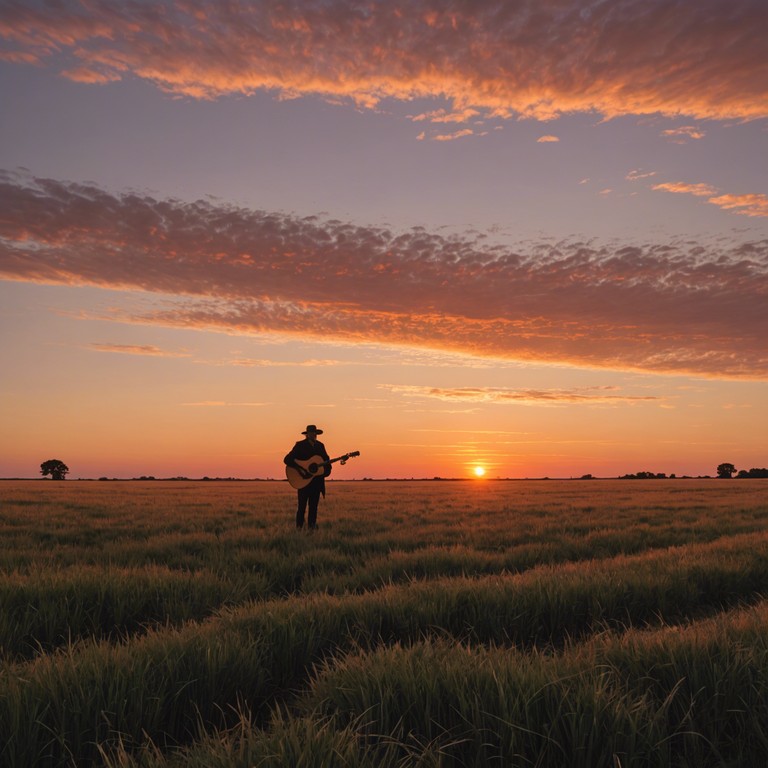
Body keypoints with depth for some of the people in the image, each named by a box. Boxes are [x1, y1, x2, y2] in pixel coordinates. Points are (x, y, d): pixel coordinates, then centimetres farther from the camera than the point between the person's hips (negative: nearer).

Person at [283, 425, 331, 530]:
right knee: (302, 505, -4)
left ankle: (312, 527, 12)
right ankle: (299, 527, 5)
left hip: (317, 480, 5)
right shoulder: (300, 445, -5)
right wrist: (300, 469, -23)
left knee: (313, 505, 7)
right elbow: (287, 459, -13)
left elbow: (326, 459, 16)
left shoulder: (320, 445, 11)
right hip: (304, 480, -4)